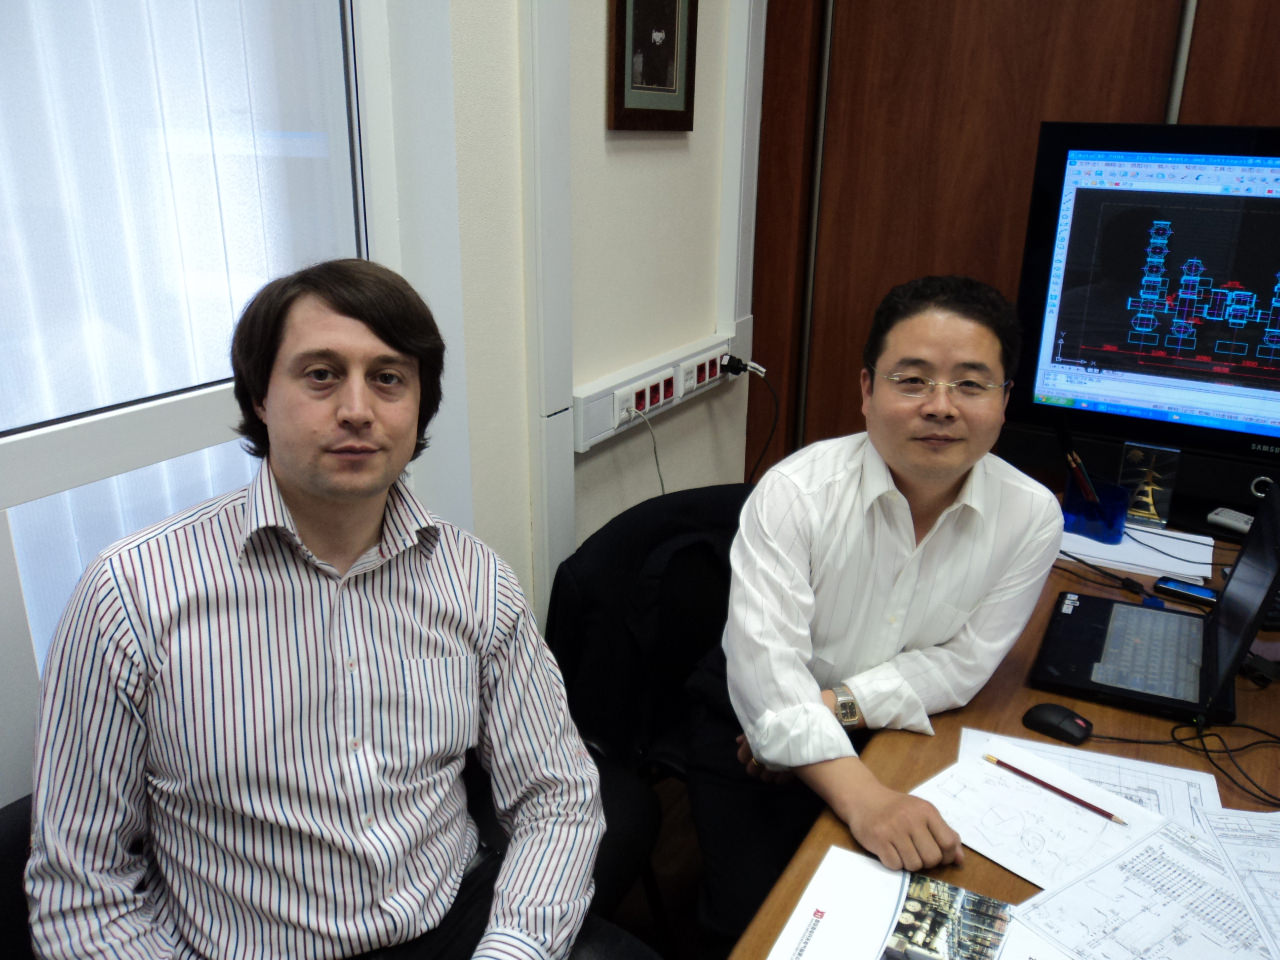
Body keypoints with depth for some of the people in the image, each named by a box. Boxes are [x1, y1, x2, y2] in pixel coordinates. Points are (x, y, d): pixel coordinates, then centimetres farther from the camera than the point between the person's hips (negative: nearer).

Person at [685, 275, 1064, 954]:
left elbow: (964, 663, -6)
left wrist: (835, 706, -19)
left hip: (897, 728, 3)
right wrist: (863, 796, -40)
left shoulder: (1031, 517, -12)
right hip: (752, 720, -2)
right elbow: (766, 669, -28)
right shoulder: (795, 491, -22)